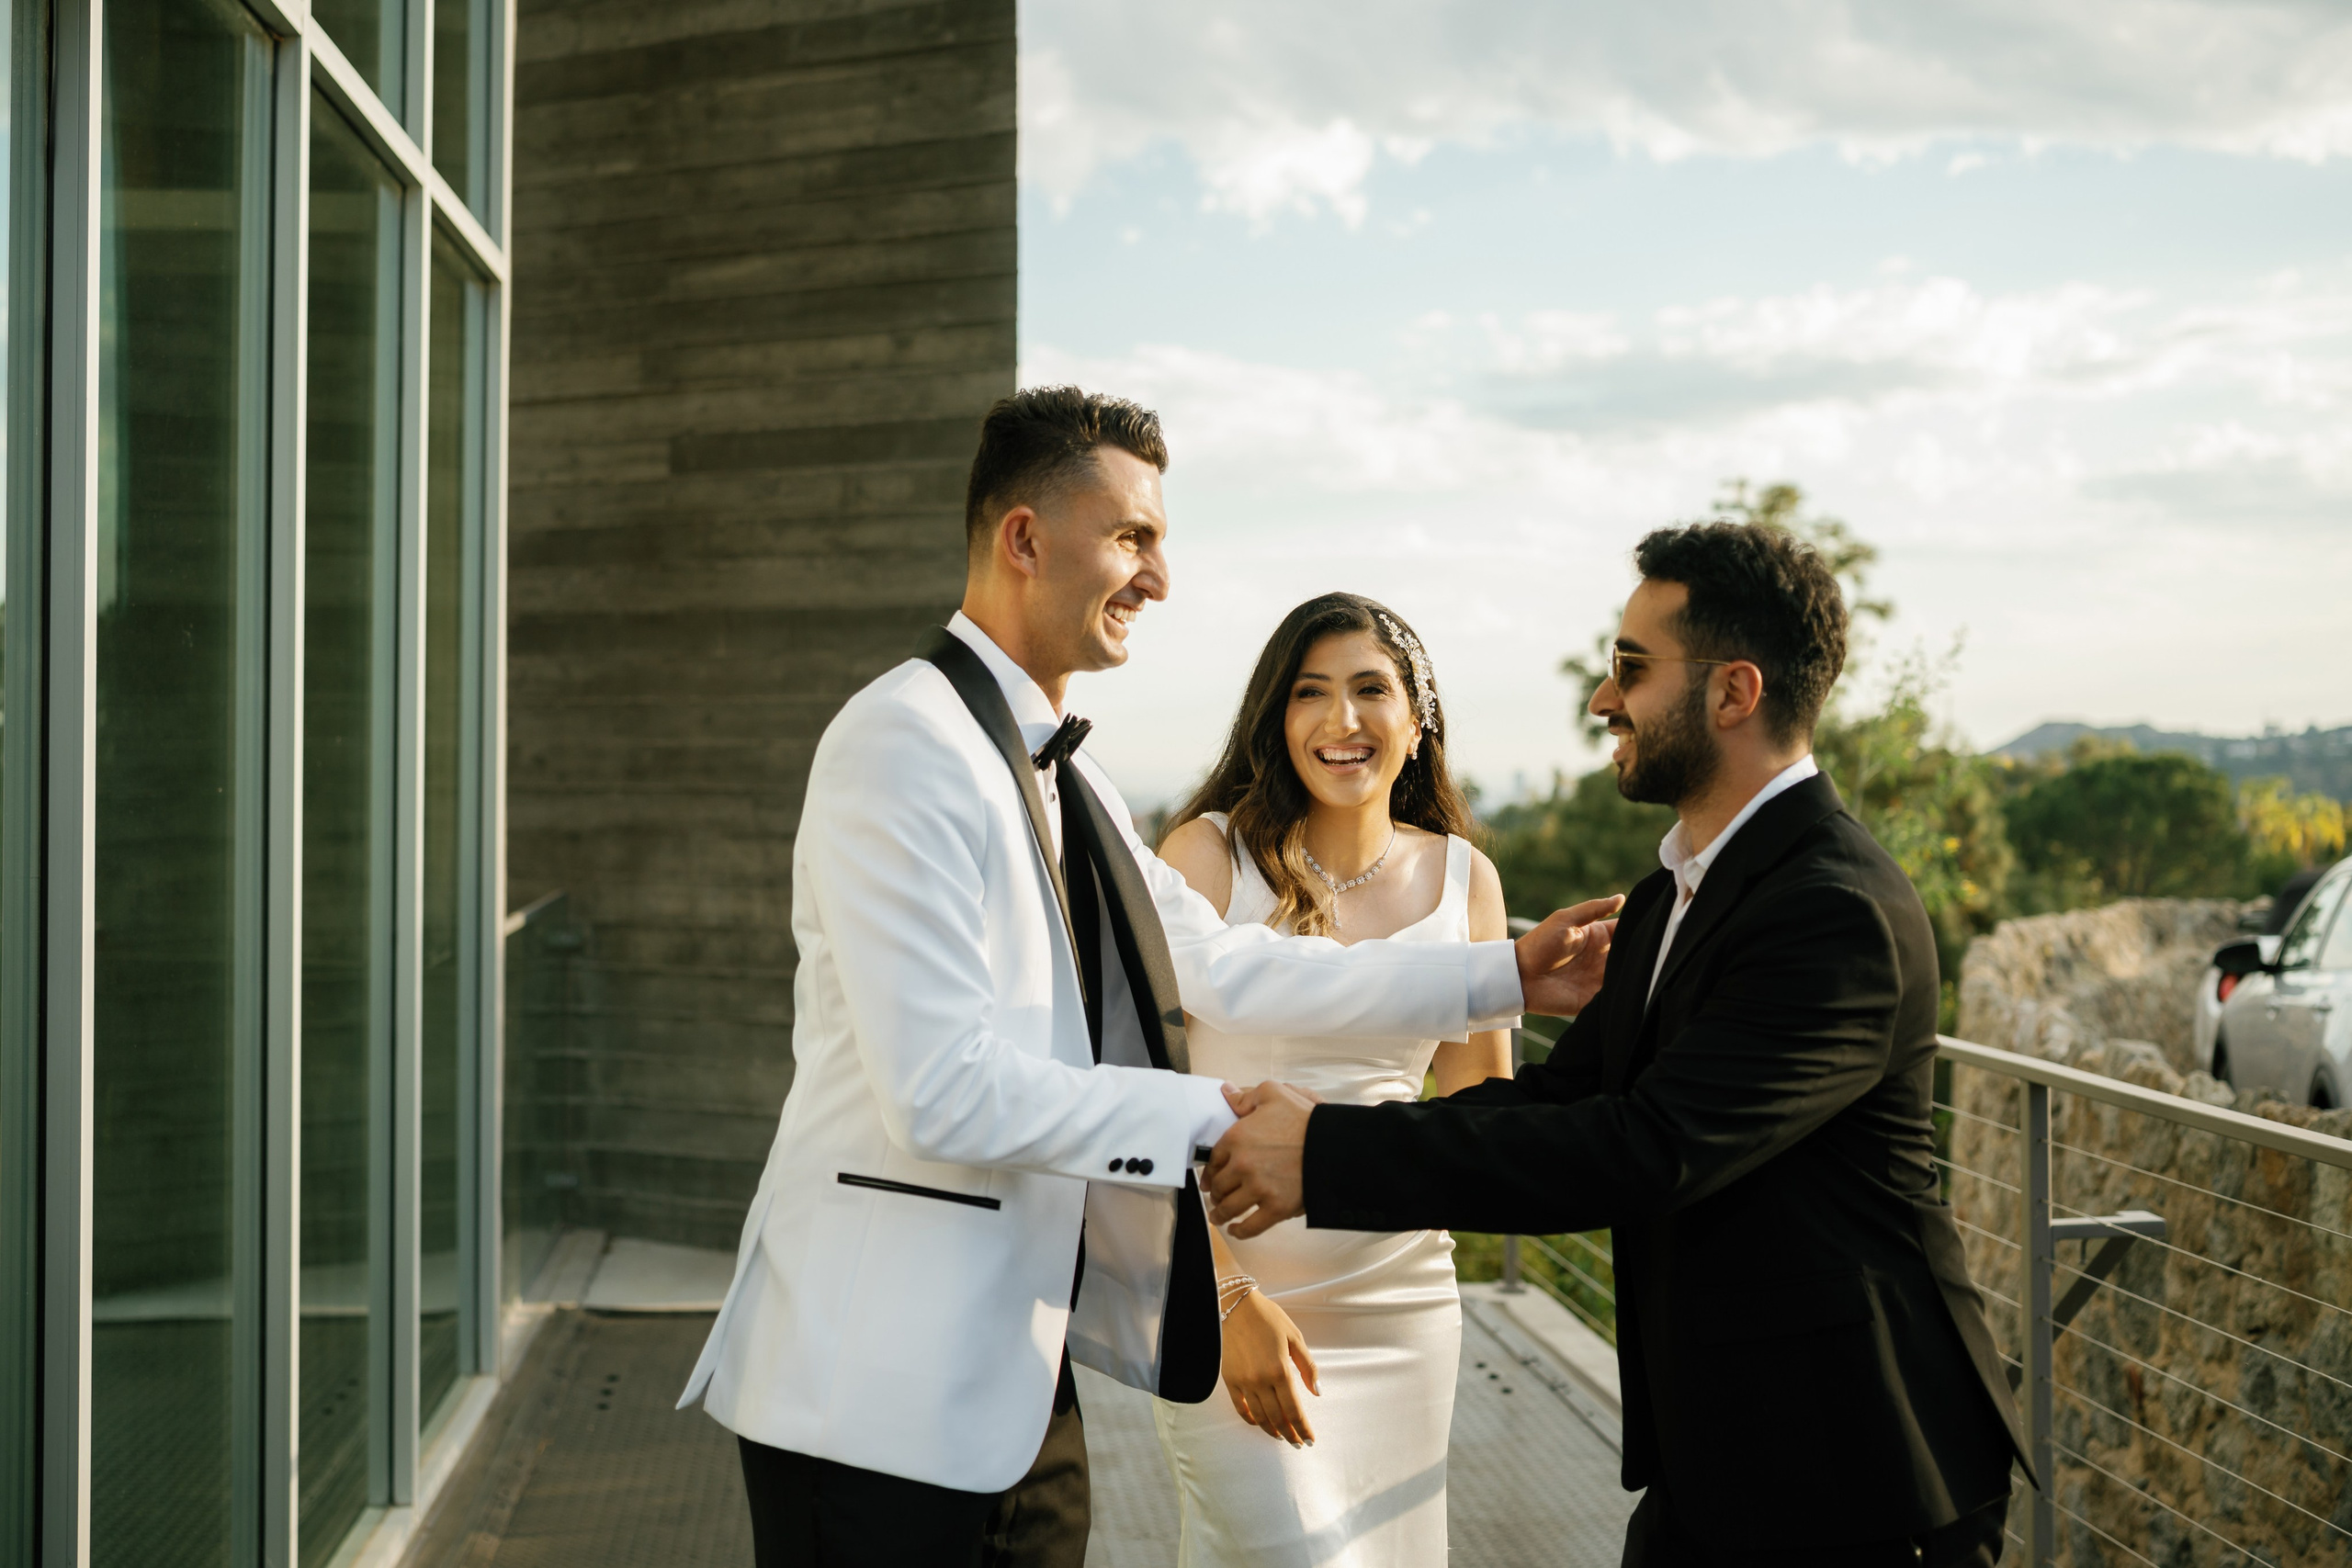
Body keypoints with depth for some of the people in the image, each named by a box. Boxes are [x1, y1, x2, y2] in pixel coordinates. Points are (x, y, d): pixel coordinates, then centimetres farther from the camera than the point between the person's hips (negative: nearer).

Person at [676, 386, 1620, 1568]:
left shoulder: (1063, 780, 16)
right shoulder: (906, 743, -16)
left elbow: (1220, 969, 15)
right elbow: (943, 1092, -22)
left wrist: (1501, 976, 13)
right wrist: (1212, 1120, -15)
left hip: (1019, 1371, 9)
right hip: (879, 1393, -9)